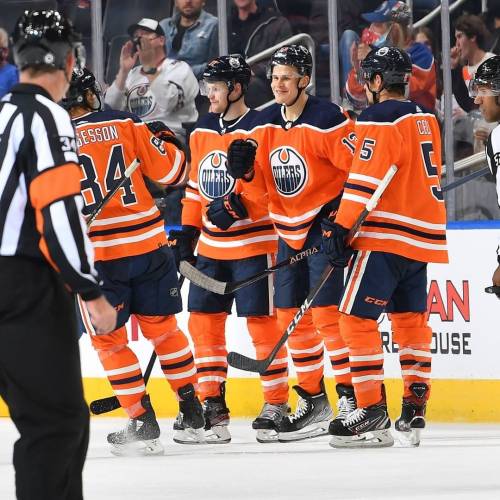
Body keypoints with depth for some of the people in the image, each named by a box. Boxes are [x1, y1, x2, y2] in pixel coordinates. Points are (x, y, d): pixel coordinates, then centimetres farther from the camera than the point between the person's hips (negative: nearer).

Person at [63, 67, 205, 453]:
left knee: (109, 338, 10)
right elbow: (170, 171, 4)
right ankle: (194, 414, 22)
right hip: (149, 244, 3)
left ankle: (143, 422, 5)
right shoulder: (126, 124, -1)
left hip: (96, 254, -3)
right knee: (162, 327, 17)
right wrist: (165, 139, 23)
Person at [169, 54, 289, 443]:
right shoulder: (202, 131, 11)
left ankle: (277, 403, 4)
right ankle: (213, 403, 13)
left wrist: (239, 206, -28)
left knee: (261, 321, -5)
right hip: (211, 246, 7)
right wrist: (187, 233, 14)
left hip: (253, 242, -7)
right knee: (203, 319, 5)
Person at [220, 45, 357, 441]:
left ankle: (352, 398, -8)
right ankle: (314, 402, 16)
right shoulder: (265, 125, 7)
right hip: (288, 230, 8)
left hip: (324, 225, -8)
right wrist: (246, 169, -12)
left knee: (326, 312, -13)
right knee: (291, 316, 8)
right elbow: (259, 190, 9)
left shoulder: (327, 119, -15)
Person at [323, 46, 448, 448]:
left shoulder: (379, 120, -11)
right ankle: (415, 411, 14)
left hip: (385, 235, -9)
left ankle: (372, 412, -12)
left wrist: (340, 229, -14)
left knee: (357, 318, -7)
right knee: (411, 321, 15)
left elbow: (365, 181, -17)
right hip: (423, 235, 9)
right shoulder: (425, 120, 16)